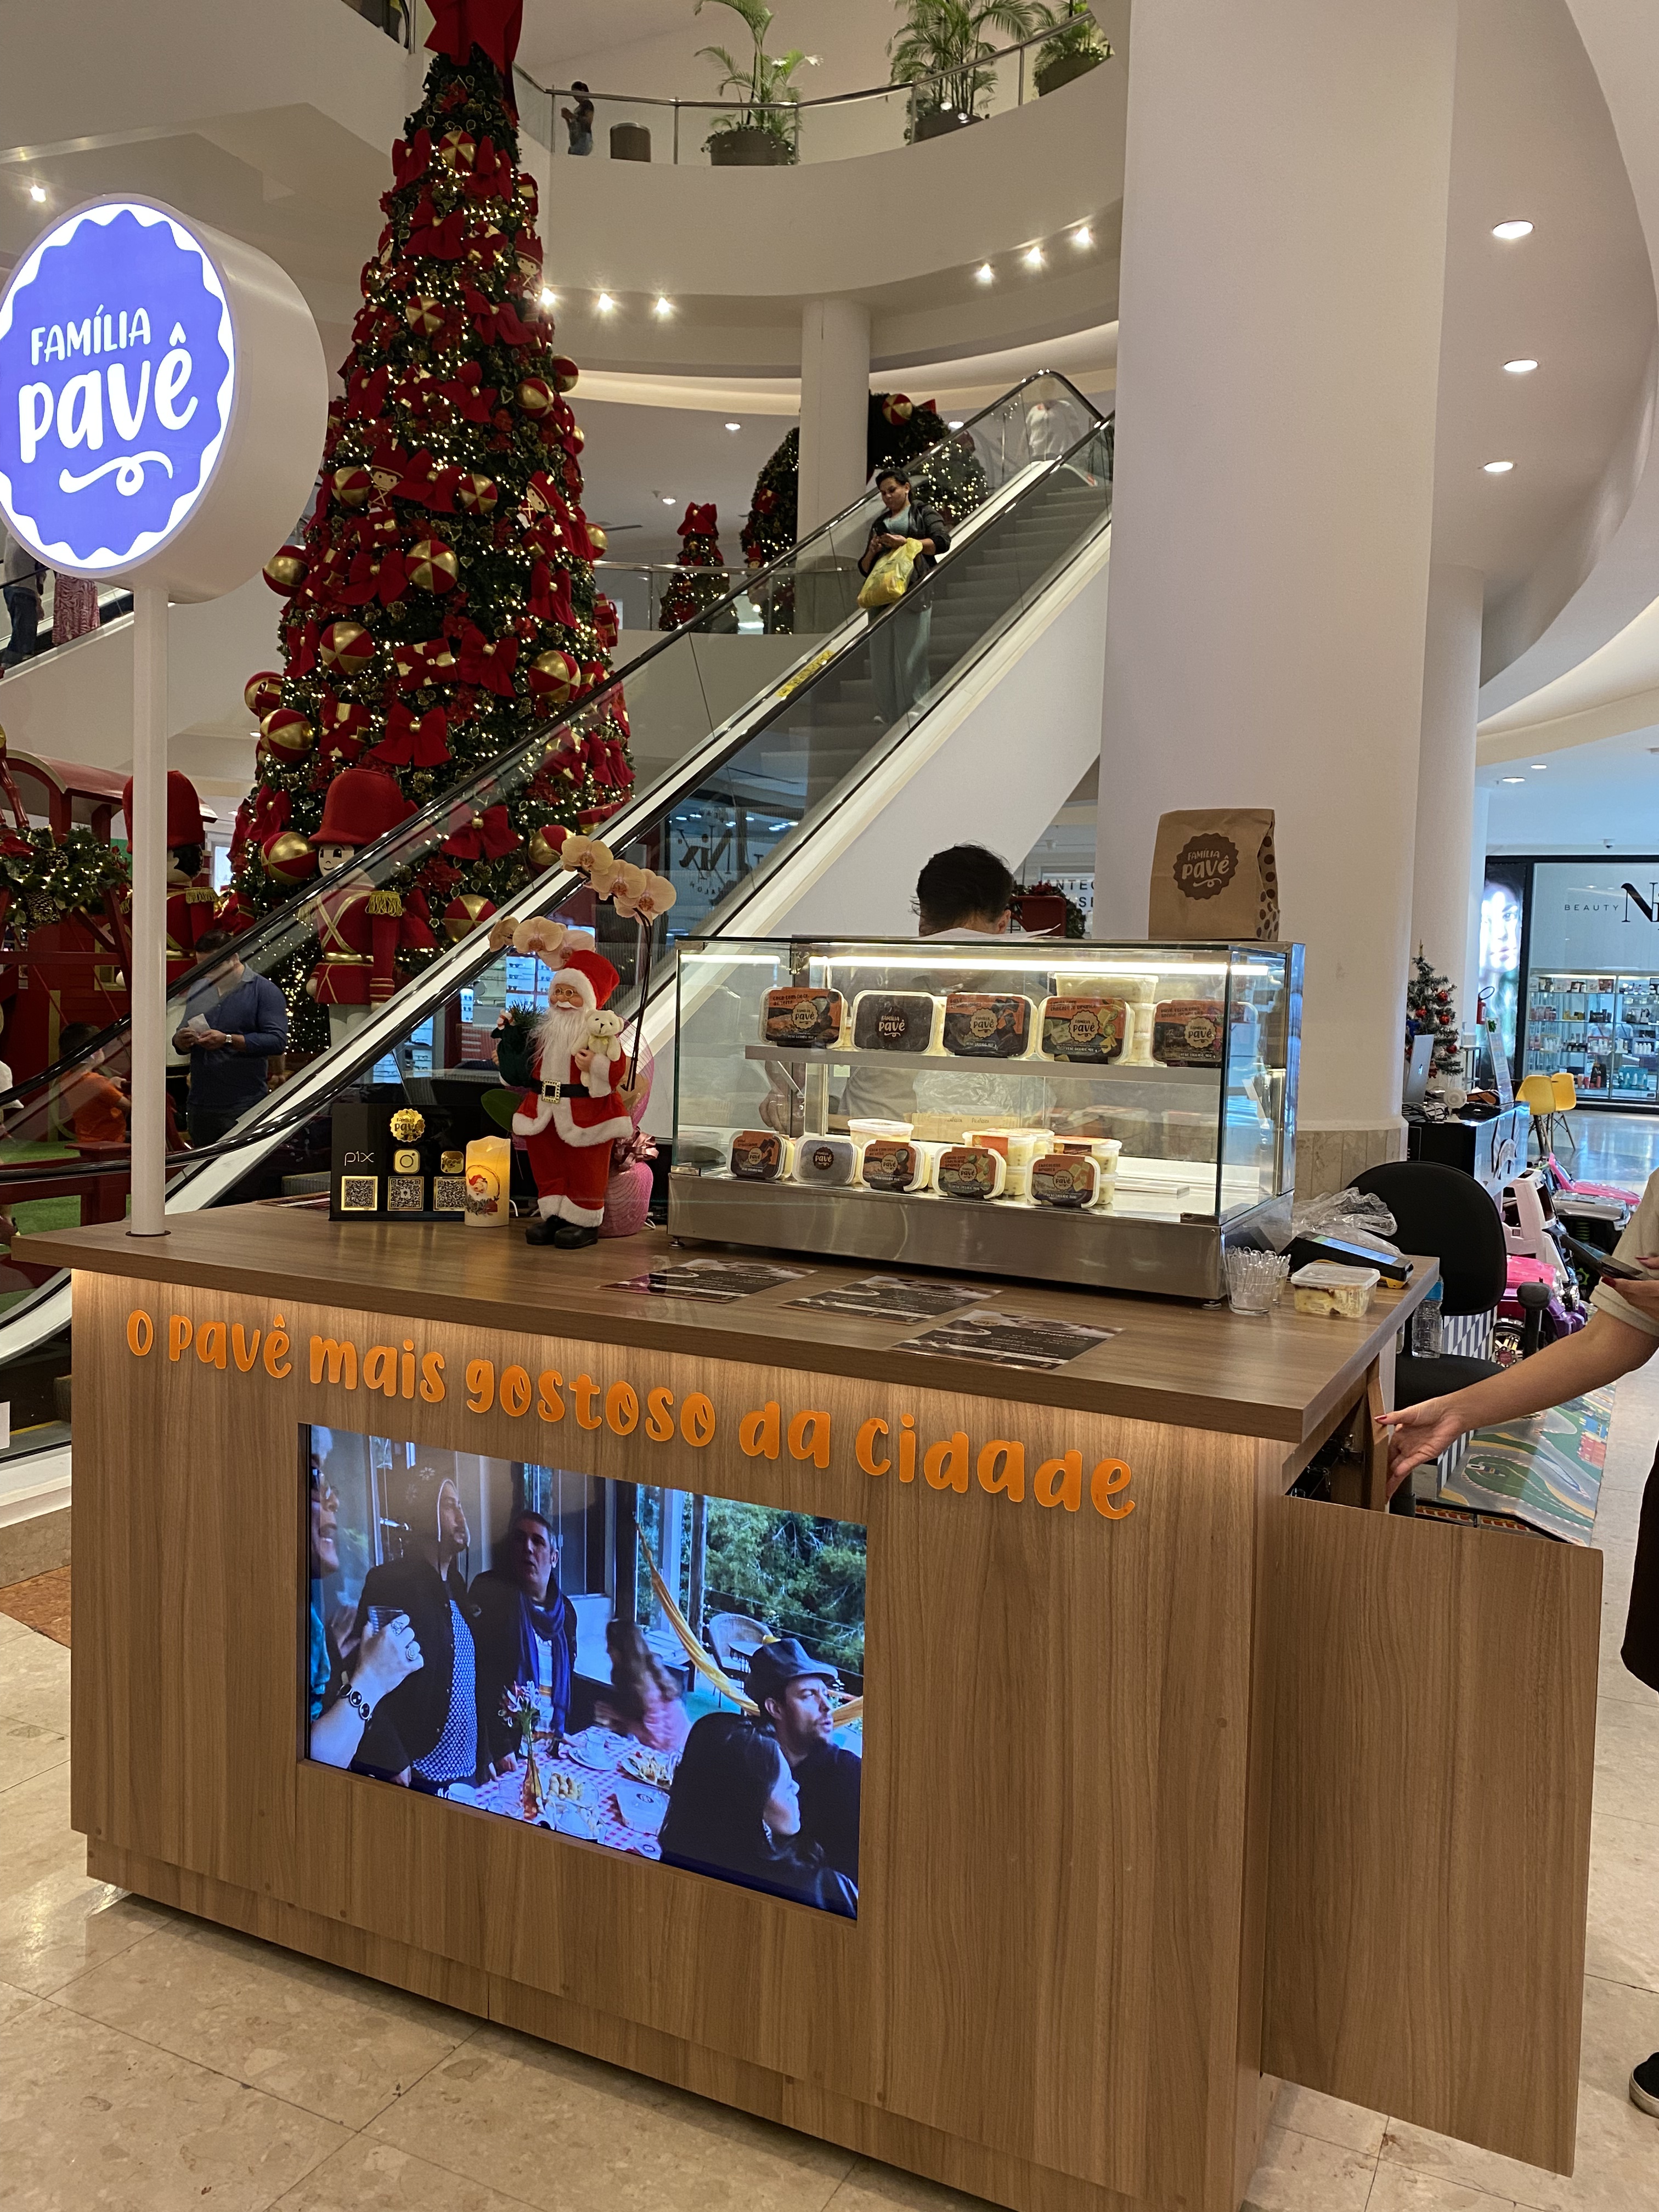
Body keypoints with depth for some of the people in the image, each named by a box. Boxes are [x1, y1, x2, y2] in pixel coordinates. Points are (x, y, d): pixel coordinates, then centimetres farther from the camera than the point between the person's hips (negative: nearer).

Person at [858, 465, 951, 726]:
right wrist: (872, 551, 4)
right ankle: (886, 717, 0)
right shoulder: (879, 524, 27)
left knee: (911, 655, -12)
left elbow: (942, 542, -5)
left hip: (913, 594, -5)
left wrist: (905, 542, -11)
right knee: (882, 657, -2)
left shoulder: (923, 513, 13)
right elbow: (864, 568, 26)